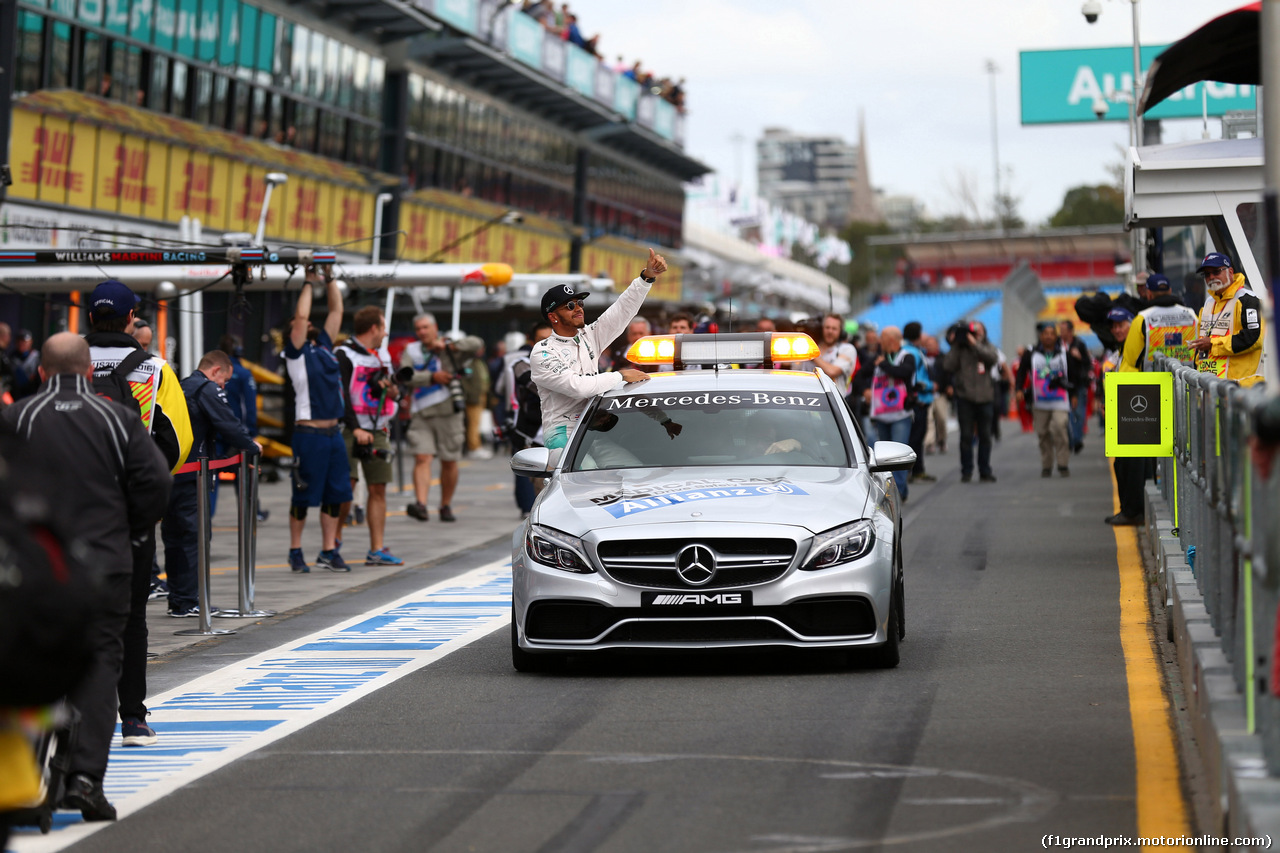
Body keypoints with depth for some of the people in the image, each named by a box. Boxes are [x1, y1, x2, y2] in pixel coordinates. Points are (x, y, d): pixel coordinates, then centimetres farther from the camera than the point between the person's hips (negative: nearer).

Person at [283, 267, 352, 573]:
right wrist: (309, 283, -5)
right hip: (309, 432, -6)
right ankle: (296, 552, 7)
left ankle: (329, 551, 13)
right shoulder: (296, 352, -2)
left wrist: (330, 279, 10)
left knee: (335, 494, 7)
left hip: (334, 432, 6)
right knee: (304, 494, -1)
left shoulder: (324, 347, 15)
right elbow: (301, 316, -14)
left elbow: (337, 310, 16)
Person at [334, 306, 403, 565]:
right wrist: (355, 428, -21)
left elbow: (394, 393, 26)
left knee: (378, 489, 3)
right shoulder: (345, 355, -5)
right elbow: (340, 394, -13)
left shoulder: (382, 357, 19)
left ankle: (377, 549, 5)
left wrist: (390, 389, 2)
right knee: (346, 486, -11)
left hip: (378, 432, 7)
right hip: (352, 431, -7)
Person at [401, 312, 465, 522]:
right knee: (422, 458, -13)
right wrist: (432, 377, -17)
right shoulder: (411, 351, 9)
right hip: (421, 414, 1)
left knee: (449, 463, 5)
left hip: (448, 412, -1)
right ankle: (420, 505, -24)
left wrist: (446, 346, -24)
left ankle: (446, 506, 20)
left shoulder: (449, 347, 4)